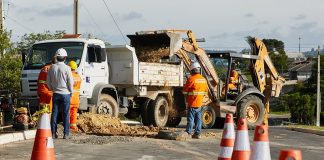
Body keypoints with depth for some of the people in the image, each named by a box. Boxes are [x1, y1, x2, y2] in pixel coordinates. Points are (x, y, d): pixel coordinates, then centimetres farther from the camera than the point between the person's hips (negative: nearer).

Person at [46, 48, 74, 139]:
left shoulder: (52, 67, 1)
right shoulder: (67, 68, -10)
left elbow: (48, 81, 7)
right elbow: (70, 82, -8)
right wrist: (71, 92, 6)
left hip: (55, 94, 3)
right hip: (65, 94, -3)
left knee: (54, 113, 7)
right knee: (66, 114, 2)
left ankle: (53, 133, 7)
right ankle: (66, 134, 1)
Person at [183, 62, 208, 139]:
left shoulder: (191, 79, -14)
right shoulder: (204, 79, 7)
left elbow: (185, 91, -5)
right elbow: (205, 91, 17)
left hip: (192, 103, -6)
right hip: (200, 103, 6)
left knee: (190, 119, -1)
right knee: (198, 119, 8)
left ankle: (188, 133, 2)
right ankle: (197, 133, 9)